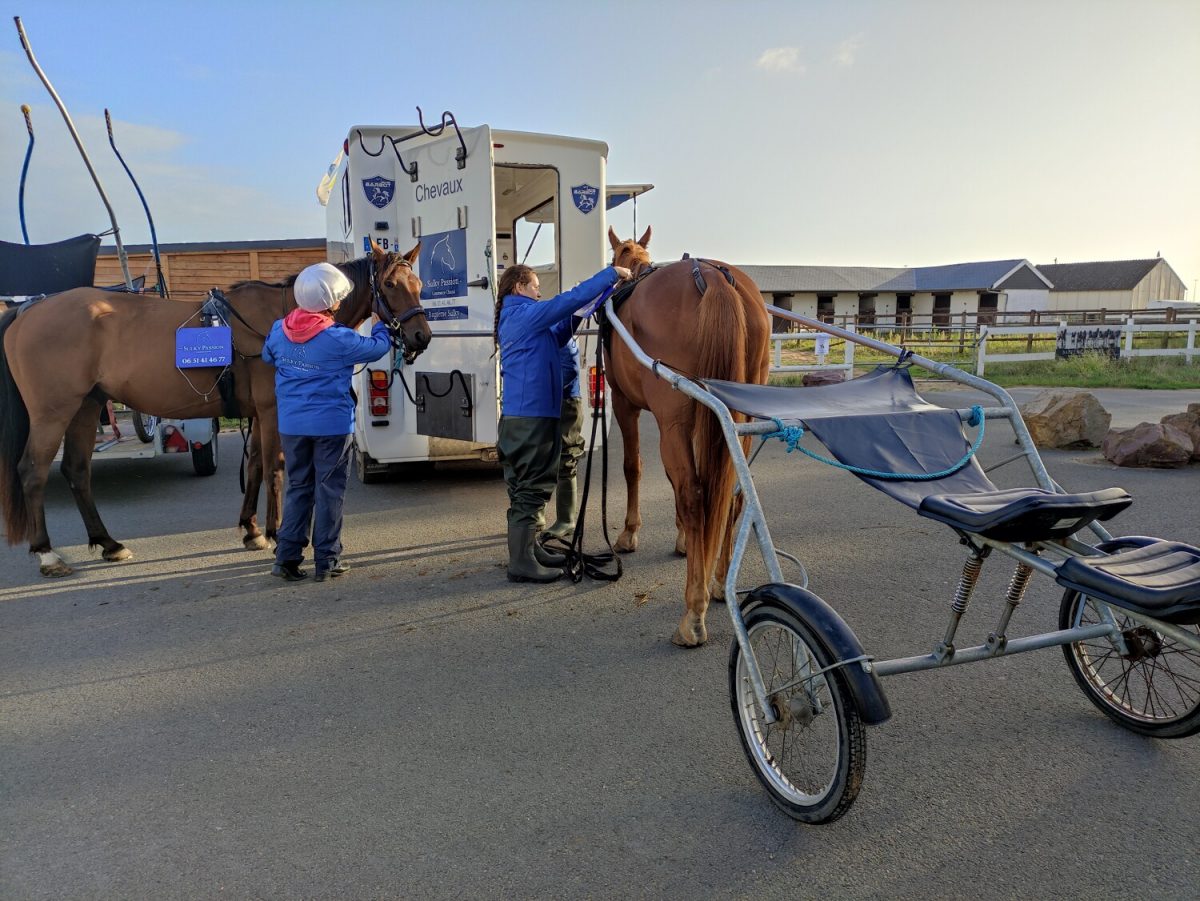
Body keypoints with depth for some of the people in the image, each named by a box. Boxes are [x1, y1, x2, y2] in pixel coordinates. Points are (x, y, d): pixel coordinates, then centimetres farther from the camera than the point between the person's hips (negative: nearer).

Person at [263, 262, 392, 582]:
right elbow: (377, 348, 0)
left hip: (291, 424, 5)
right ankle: (326, 561, 9)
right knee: (329, 490, 4)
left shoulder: (278, 331, 0)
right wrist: (380, 324, 19)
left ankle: (287, 557, 11)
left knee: (298, 488, 14)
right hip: (332, 424, -5)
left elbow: (268, 356, 20)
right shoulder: (339, 339, -15)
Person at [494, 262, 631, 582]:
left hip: (522, 415, 10)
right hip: (531, 415, -10)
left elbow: (557, 336, 22)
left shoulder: (514, 317, 19)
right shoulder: (525, 313, -11)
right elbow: (572, 299, -16)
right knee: (531, 487, -6)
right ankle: (521, 562, -3)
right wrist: (611, 274, -8)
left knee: (527, 486, 16)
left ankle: (528, 549, 26)